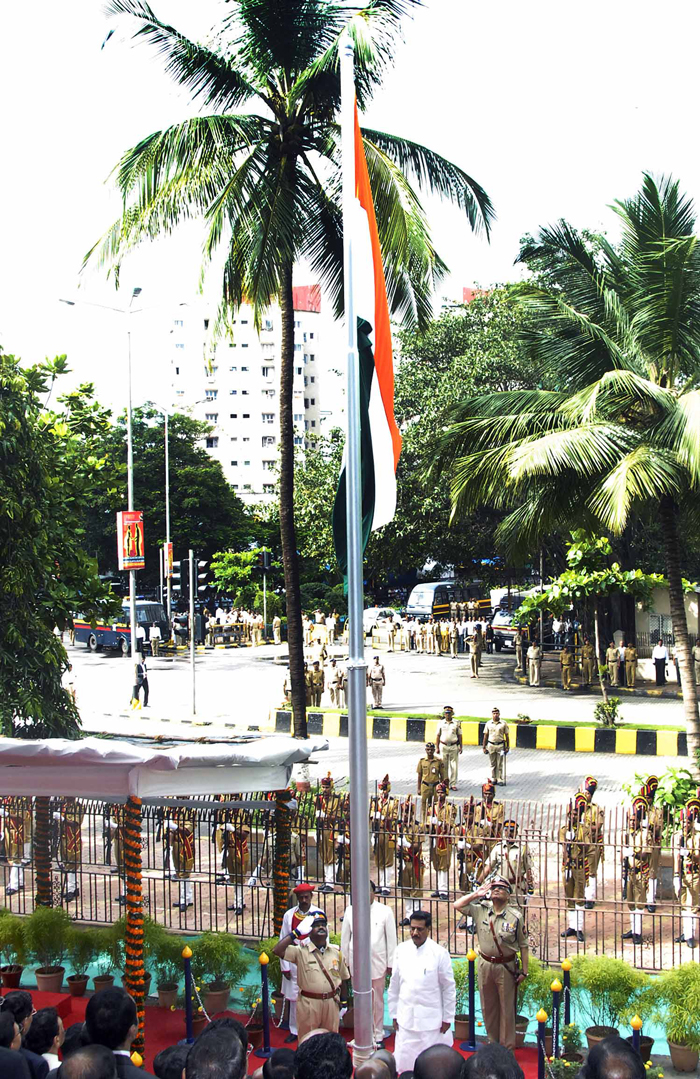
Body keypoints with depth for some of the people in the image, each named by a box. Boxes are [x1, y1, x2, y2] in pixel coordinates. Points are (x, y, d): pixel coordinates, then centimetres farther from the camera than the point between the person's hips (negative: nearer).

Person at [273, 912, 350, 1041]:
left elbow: (343, 978, 11)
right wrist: (297, 932, -19)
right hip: (309, 1002, -3)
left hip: (331, 1002, 3)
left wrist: (343, 1000, 11)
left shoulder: (336, 952, 3)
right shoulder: (301, 951, -7)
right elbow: (277, 950, -21)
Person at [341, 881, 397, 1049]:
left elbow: (391, 939, 0)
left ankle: (378, 1036, 15)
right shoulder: (350, 911, 3)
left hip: (377, 962, -2)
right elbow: (345, 938, 8)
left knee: (377, 1001, 5)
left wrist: (390, 964, 0)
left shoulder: (385, 911, -2)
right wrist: (344, 962, 8)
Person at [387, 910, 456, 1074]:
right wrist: (394, 1014, 10)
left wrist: (447, 1018, 1)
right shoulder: (402, 950, 2)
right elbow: (394, 985, 9)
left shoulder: (439, 953, -8)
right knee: (404, 1063, 2)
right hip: (406, 1019, 3)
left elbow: (449, 988, -2)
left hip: (431, 1020, -3)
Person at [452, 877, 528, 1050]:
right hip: (485, 965, 3)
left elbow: (523, 945, -4)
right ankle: (492, 1042, 27)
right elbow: (457, 905, -3)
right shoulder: (481, 910, -1)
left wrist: (524, 970, -6)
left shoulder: (515, 916, -8)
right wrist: (476, 894, -7)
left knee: (507, 1007, 4)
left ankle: (507, 1046, 14)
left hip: (506, 966, -3)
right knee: (488, 1007, 13)